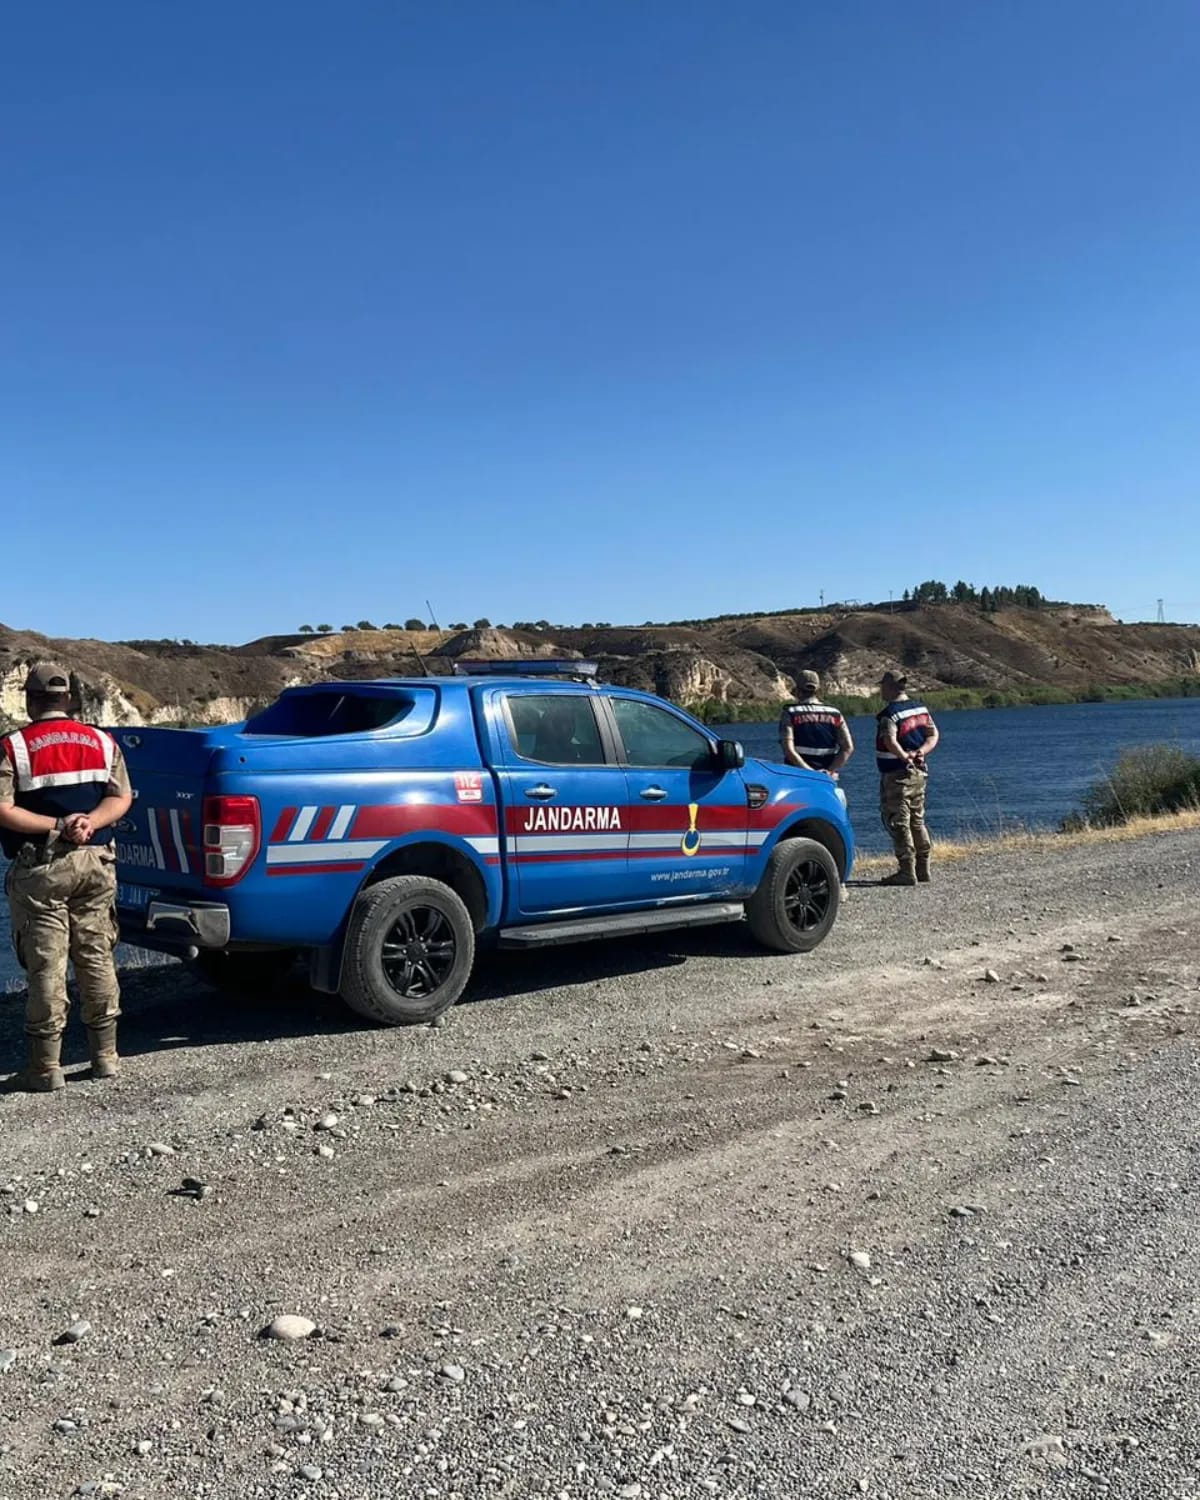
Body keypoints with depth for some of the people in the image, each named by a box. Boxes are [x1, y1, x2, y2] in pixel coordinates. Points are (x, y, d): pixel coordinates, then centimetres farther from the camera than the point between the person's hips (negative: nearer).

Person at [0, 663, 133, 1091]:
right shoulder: (102, 742, 7)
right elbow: (121, 799, 3)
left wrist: (56, 826, -12)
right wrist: (90, 823, -11)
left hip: (40, 871, -4)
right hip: (95, 864, 4)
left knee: (46, 967, 1)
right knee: (97, 959, 11)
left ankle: (46, 1068, 6)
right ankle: (105, 1056, 18)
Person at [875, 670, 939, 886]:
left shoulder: (890, 713, -15)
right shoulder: (920, 708, 11)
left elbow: (890, 741, -31)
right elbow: (933, 735, 8)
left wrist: (904, 756, -26)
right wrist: (922, 752, -5)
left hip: (897, 774, -9)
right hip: (919, 773, 9)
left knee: (898, 822, -4)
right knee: (917, 822, 16)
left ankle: (907, 872, -6)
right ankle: (923, 869, 21)